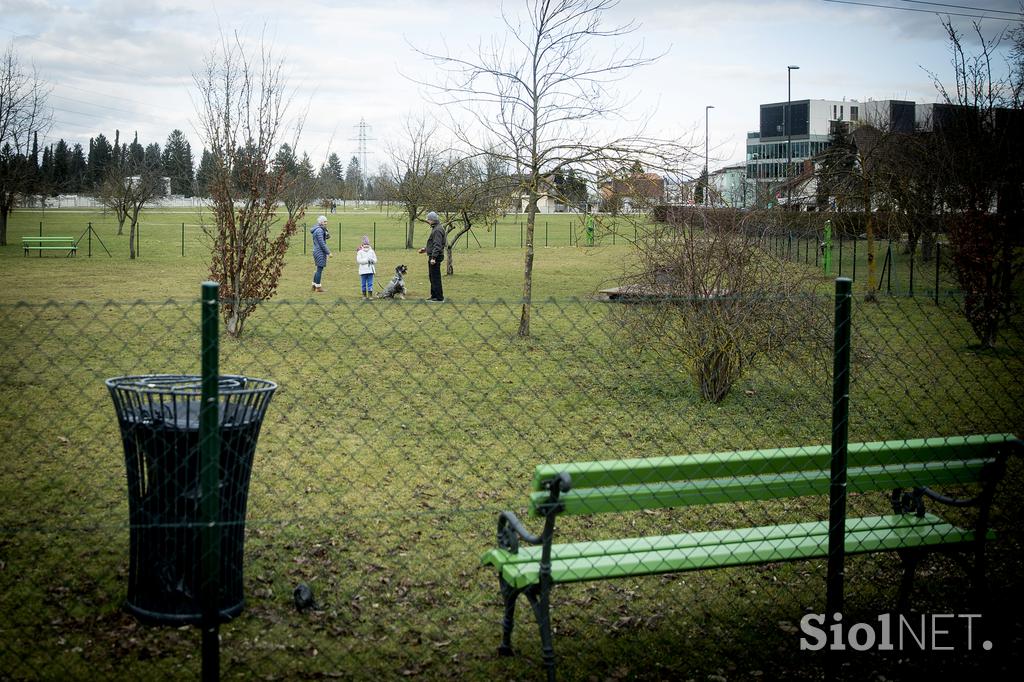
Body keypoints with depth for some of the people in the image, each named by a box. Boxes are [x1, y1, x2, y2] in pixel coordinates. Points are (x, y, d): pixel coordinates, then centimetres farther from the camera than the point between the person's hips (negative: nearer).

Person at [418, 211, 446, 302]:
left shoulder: (438, 230, -17)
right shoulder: (435, 228, 16)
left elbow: (437, 245, -24)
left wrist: (433, 257, -27)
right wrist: (426, 249, 24)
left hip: (435, 257, -11)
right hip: (432, 256, 11)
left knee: (435, 277, -7)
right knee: (432, 277, 16)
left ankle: (439, 297, -5)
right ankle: (434, 296, 22)